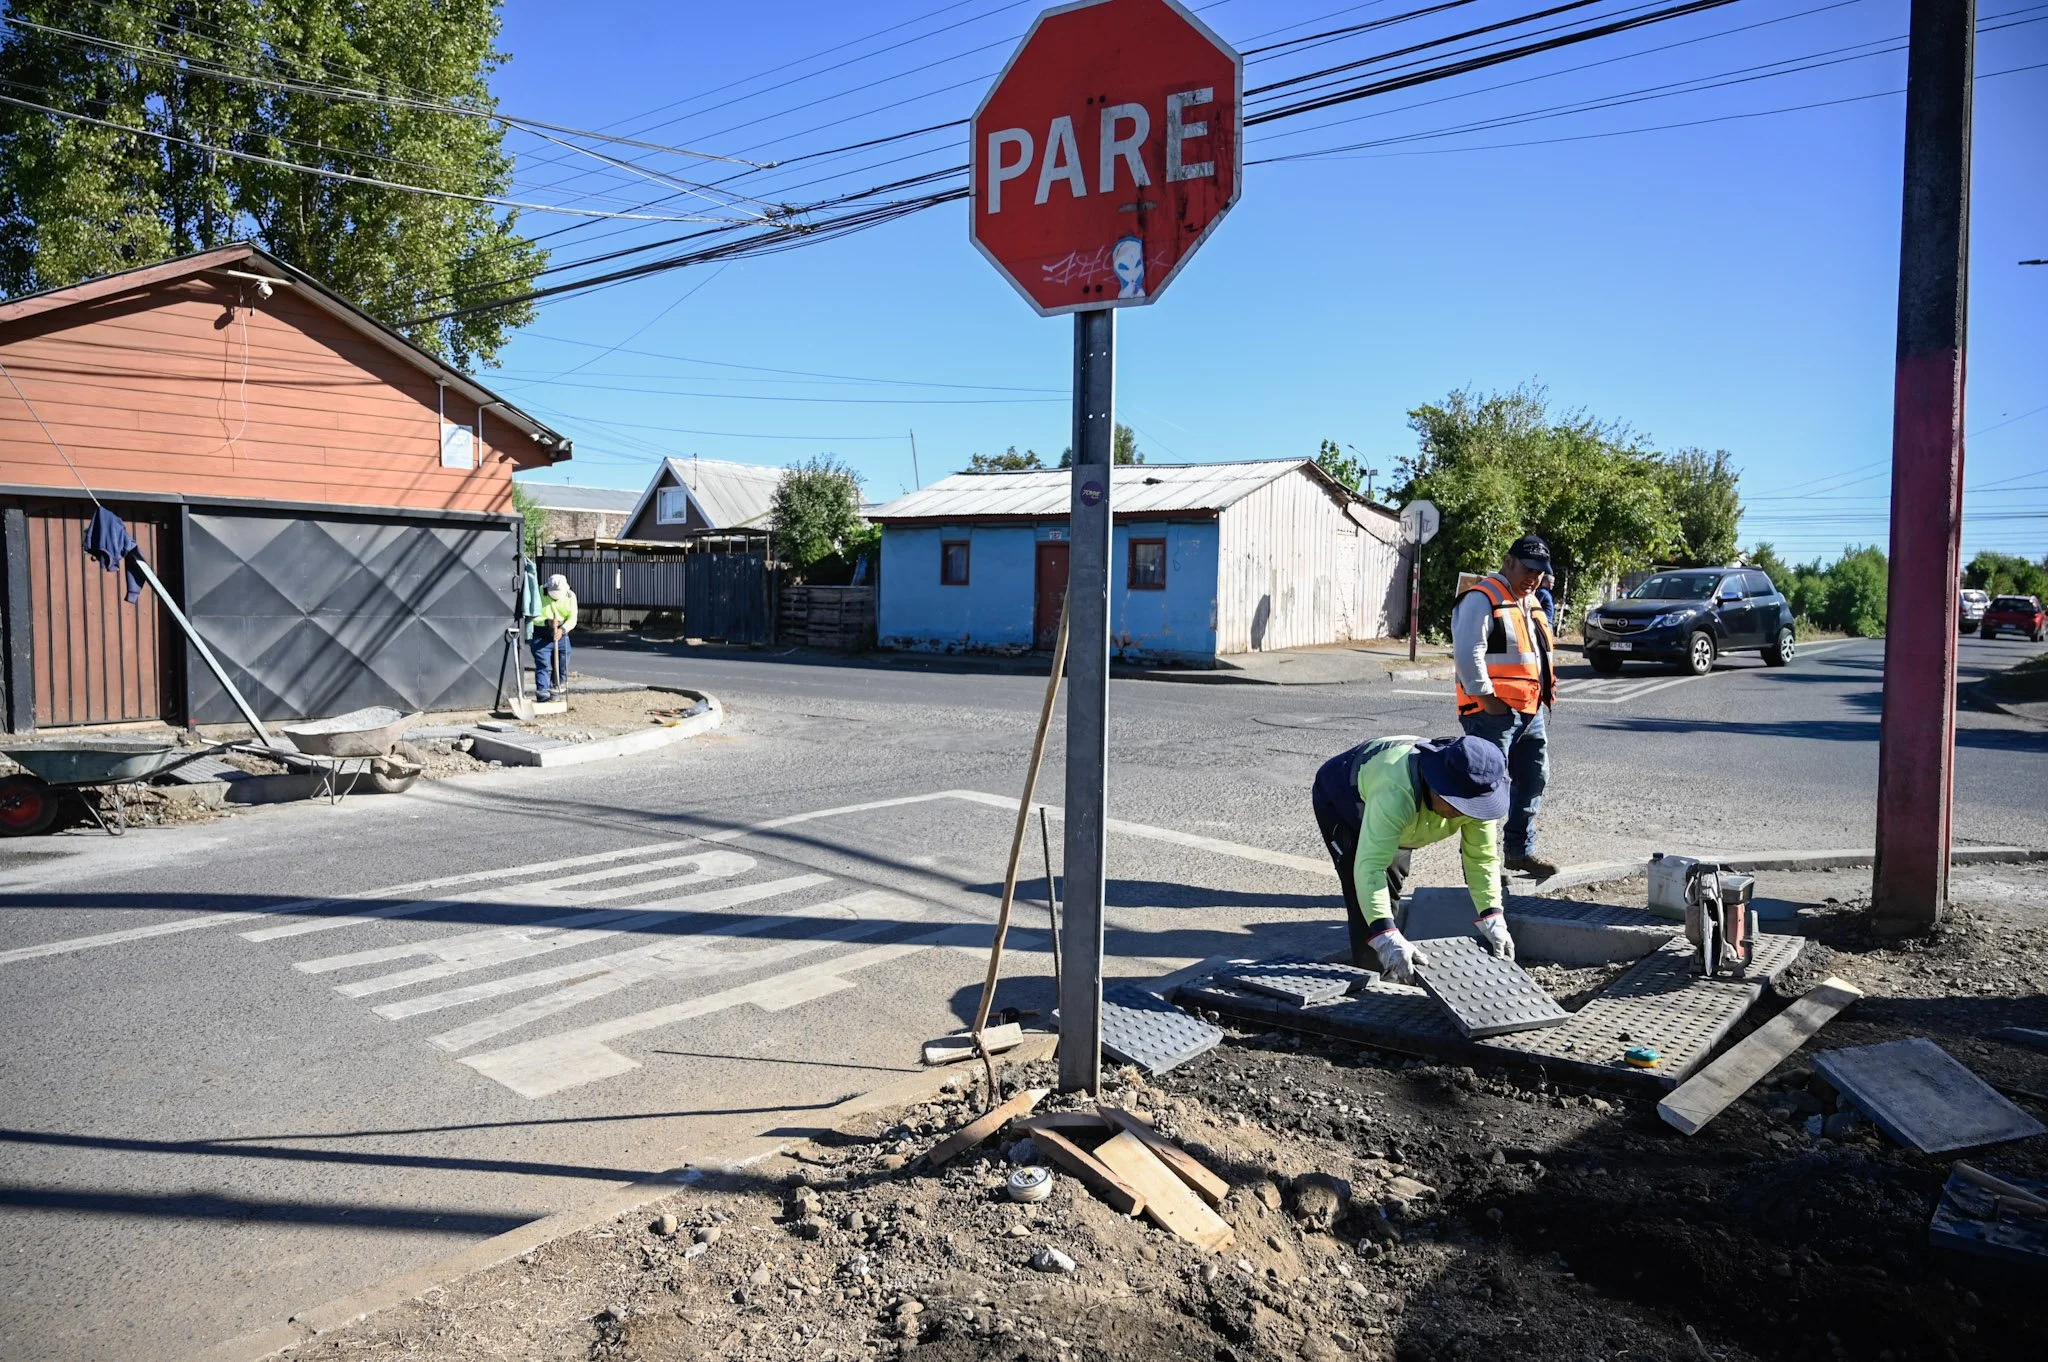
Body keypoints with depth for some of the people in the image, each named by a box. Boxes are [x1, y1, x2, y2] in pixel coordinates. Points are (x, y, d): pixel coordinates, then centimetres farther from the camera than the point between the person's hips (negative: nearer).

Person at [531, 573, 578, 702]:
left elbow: (572, 619, -9)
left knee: (562, 666, 8)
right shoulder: (539, 594, -13)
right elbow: (533, 617, -14)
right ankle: (542, 691, -14)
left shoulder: (570, 596, -4)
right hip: (541, 636, -4)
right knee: (542, 664, -11)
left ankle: (554, 689, 21)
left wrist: (562, 629, -28)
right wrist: (547, 622, -32)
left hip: (561, 635, 4)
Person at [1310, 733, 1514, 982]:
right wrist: (1387, 938, -61)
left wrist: (1492, 920, -28)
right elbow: (1369, 867, -53)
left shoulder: (1473, 794, -29)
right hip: (1339, 802, -7)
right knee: (1363, 893, -20)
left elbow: (1482, 857, -18)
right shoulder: (1396, 795, -49)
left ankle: (1385, 971, 36)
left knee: (1392, 886, 16)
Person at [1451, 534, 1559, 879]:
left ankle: (1520, 850, 29)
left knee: (1533, 779, 16)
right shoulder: (1482, 599, -12)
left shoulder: (1531, 603, 19)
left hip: (1530, 710, 10)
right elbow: (1467, 652, -21)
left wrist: (1548, 685, 16)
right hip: (1493, 712, -10)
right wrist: (1486, 698, -20)